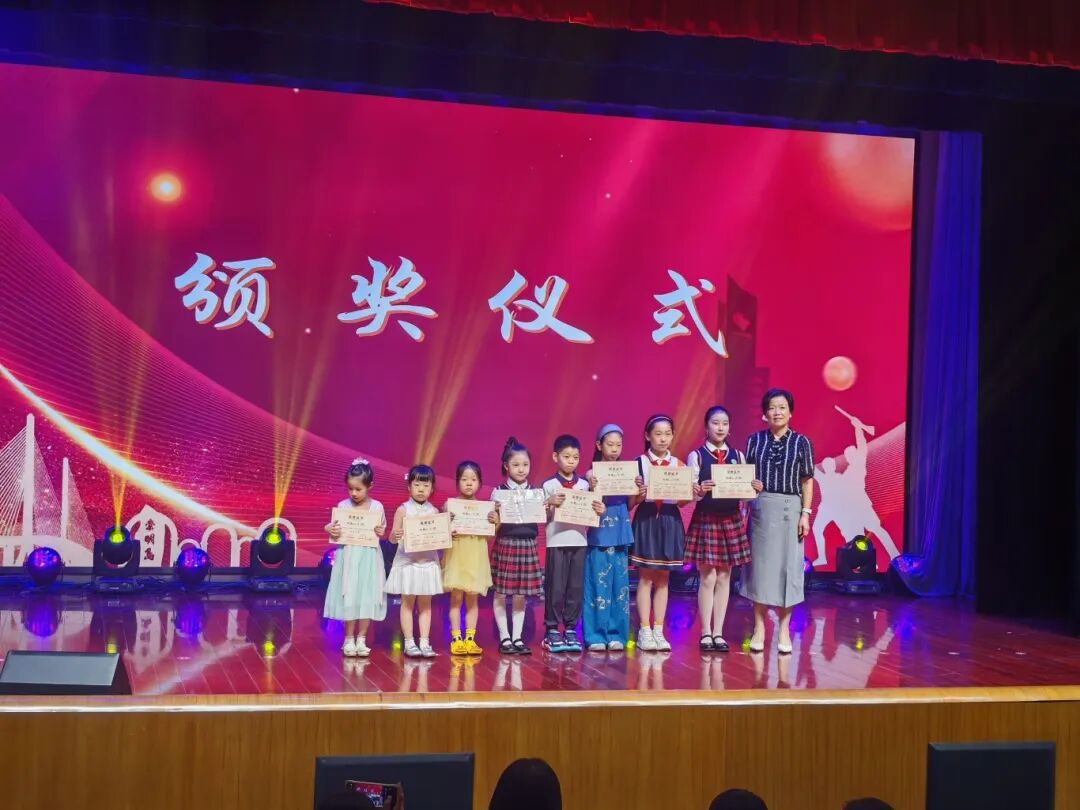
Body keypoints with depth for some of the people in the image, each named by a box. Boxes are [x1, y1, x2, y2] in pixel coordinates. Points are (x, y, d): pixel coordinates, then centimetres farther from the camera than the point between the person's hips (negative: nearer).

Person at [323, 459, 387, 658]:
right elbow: (335, 531, 4)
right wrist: (330, 531, -17)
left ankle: (361, 639, 14)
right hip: (348, 557, 0)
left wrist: (381, 533, -15)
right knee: (349, 597, 3)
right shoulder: (343, 506, -1)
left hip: (368, 557, 0)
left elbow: (382, 531, 6)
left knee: (367, 597, 4)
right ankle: (349, 639, 15)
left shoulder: (377, 507, -1)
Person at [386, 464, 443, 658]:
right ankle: (409, 643, 8)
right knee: (408, 603, 3)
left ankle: (424, 642, 10)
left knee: (425, 603, 7)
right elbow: (392, 538, -6)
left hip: (428, 562, 3)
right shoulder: (403, 510, -4)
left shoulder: (434, 511, 4)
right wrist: (395, 536, -28)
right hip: (407, 562, -3)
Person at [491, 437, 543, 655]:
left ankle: (517, 638, 15)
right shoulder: (499, 492, -2)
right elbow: (495, 524, -4)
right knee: (501, 593, 2)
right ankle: (504, 638, 12)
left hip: (528, 545, 3)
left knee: (521, 594, 8)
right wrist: (495, 521, -26)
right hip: (506, 544, -3)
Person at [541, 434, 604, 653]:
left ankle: (571, 629, 14)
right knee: (555, 586, -1)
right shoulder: (549, 485, 0)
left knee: (576, 587, 5)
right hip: (557, 542, -3)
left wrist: (599, 510, -8)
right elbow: (543, 518, -1)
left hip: (579, 541, 3)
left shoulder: (584, 485, 9)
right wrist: (550, 503, -18)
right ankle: (552, 630, 8)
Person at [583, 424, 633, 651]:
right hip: (599, 537, -3)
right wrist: (592, 488, -25)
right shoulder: (591, 474, -2)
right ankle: (596, 635, 4)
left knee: (619, 586, 5)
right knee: (599, 585, -3)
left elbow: (628, 505, 7)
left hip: (620, 537, 3)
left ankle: (616, 634, 13)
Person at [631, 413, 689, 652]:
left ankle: (658, 631, 13)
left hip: (670, 522, 3)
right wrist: (639, 495, -24)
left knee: (663, 578, 7)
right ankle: (644, 631, 5)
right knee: (646, 577, 0)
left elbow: (683, 501, 4)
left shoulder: (679, 465, 5)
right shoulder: (638, 463, -1)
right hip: (646, 520, -2)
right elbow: (631, 500, -4)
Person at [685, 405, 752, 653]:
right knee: (707, 578, -3)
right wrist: (701, 490, -27)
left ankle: (718, 633, 13)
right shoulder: (697, 456, -1)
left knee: (724, 578, 7)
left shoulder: (738, 456, 8)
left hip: (732, 520, 3)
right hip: (705, 519, -3)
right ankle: (706, 633, 7)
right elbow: (690, 493, -7)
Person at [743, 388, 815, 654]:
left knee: (788, 566, 1)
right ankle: (759, 628, 12)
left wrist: (806, 513, -4)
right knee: (761, 565, 4)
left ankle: (784, 630, 10)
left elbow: (807, 481, 2)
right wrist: (749, 484, -13)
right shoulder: (755, 440, 5)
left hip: (790, 509, -1)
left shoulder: (801, 442, 2)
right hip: (761, 508, 1)